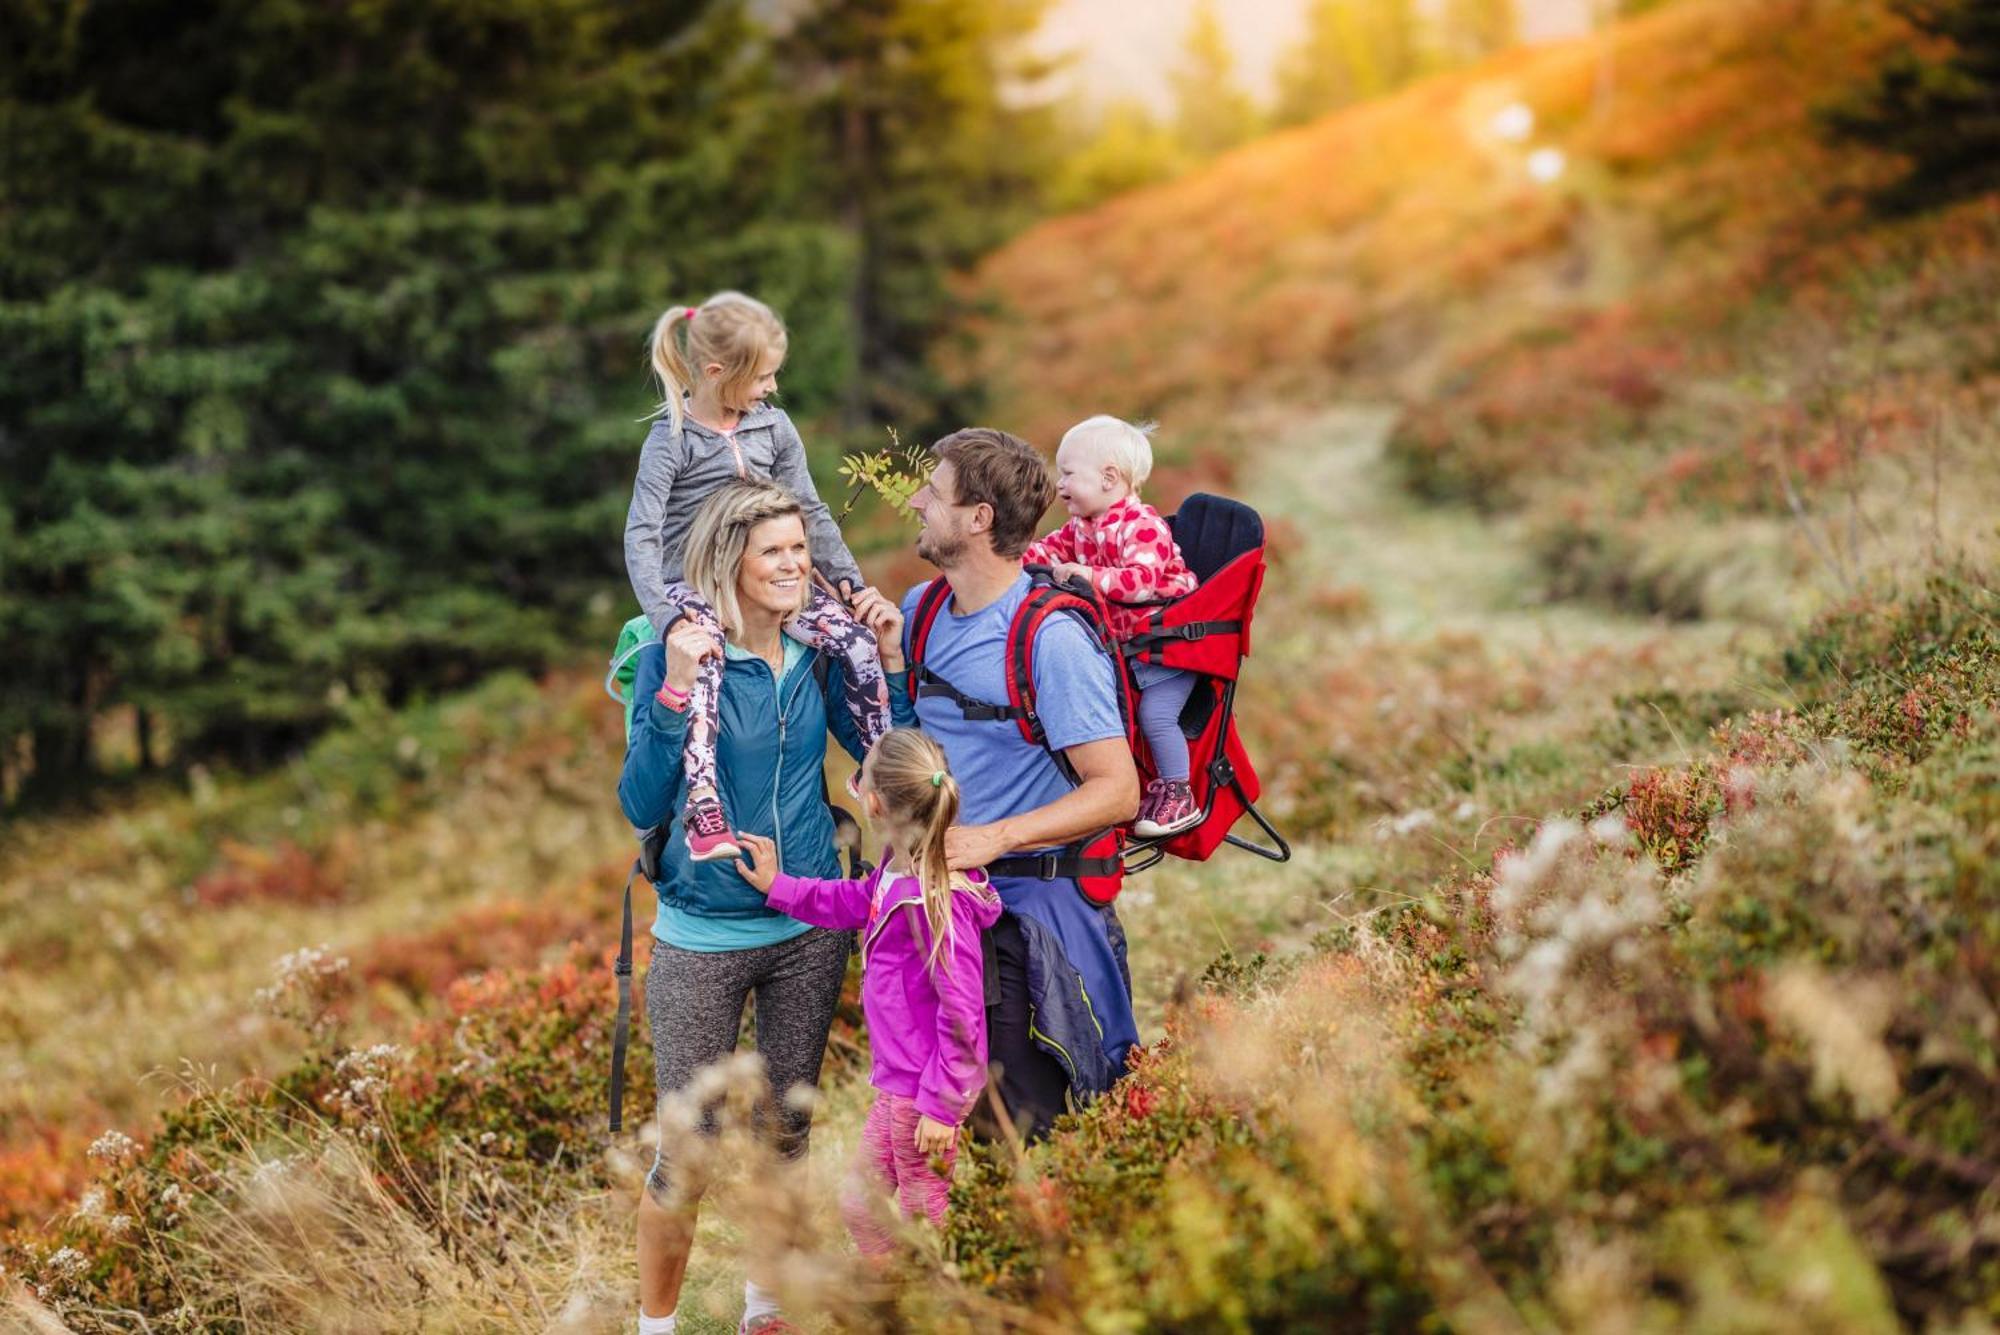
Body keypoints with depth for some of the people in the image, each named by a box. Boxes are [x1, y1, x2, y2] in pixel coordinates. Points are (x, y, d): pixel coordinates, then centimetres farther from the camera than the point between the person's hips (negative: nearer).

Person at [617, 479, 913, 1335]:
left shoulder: (817, 653, -1)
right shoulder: (678, 656, -14)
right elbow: (643, 806, -20)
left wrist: (889, 662, -7)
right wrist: (674, 691, -31)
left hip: (810, 932, 5)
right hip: (704, 938, -4)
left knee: (788, 1130, 16)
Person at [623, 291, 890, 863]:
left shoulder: (775, 426, 5)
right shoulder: (671, 440, -10)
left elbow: (809, 512, 12)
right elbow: (641, 536, -16)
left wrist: (851, 579, 3)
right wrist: (666, 617, -29)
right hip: (692, 585, -5)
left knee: (861, 642, -13)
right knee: (700, 667, -36)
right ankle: (703, 812, -42)